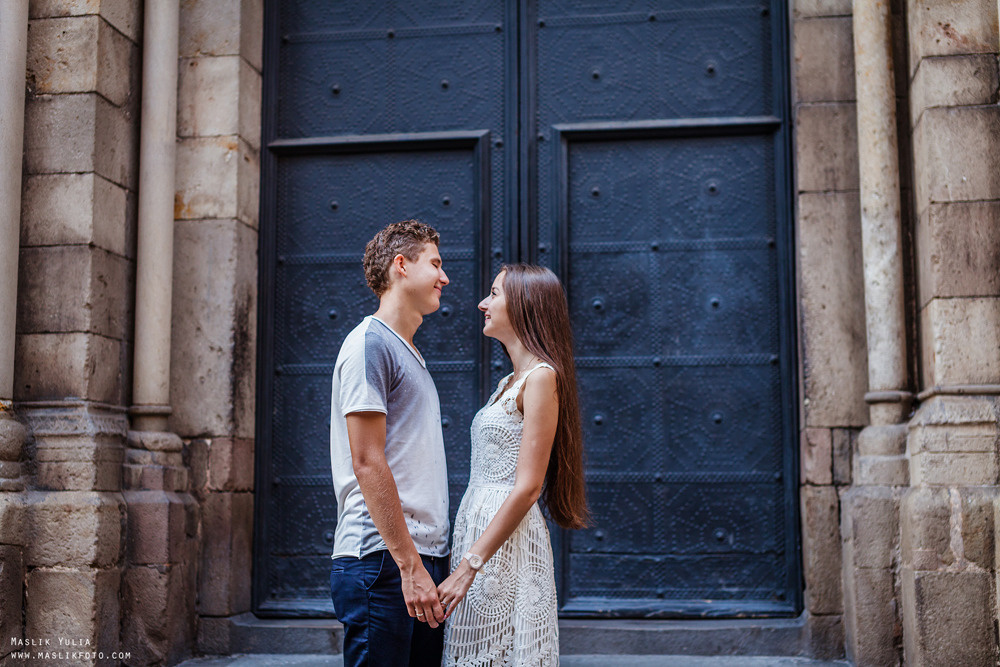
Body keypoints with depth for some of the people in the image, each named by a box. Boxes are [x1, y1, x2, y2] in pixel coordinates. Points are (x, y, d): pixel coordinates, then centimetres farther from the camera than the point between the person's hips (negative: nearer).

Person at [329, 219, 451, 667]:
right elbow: (367, 463, -15)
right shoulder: (370, 342, -7)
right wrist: (409, 564, -18)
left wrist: (433, 562, 16)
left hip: (422, 559, 9)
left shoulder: (411, 355, 21)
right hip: (383, 562, -9)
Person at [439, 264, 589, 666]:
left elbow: (527, 487, -18)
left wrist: (468, 566, -19)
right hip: (478, 524, 9)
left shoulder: (541, 376, -11)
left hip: (507, 543, -9)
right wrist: (465, 559, 14)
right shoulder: (510, 382, 16)